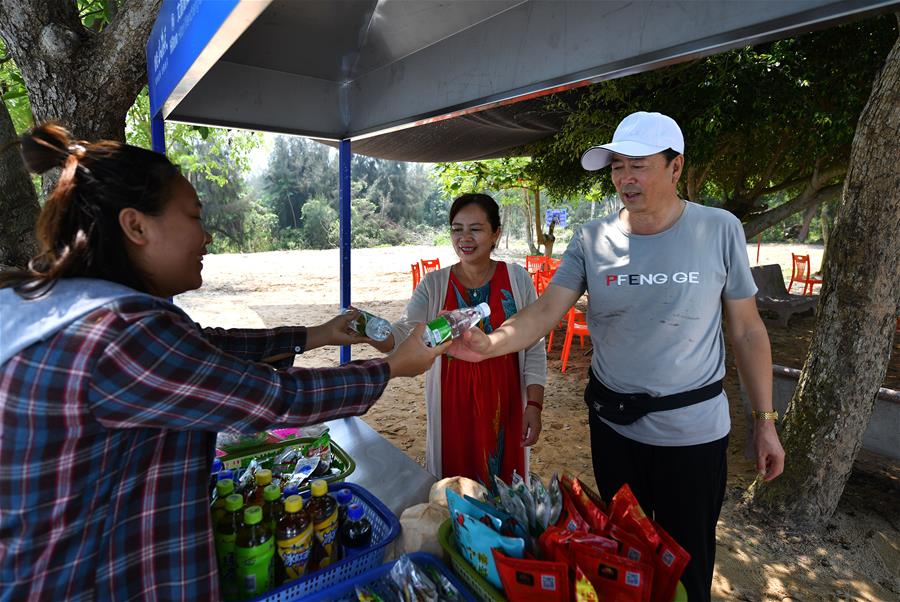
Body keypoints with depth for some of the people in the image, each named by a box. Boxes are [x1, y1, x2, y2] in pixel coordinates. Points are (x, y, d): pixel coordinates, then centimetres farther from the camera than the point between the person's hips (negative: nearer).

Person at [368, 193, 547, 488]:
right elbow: (402, 334, -14)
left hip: (504, 403, 0)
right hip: (453, 403, 1)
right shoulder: (434, 284, -1)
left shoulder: (517, 279, -2)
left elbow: (534, 349, 0)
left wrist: (534, 405, -4)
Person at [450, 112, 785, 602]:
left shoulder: (719, 230, -9)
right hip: (612, 422, 2)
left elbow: (747, 331, -2)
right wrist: (490, 344, -33)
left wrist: (764, 420, -2)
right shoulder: (592, 239, -6)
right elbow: (545, 311, -14)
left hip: (692, 429, -1)